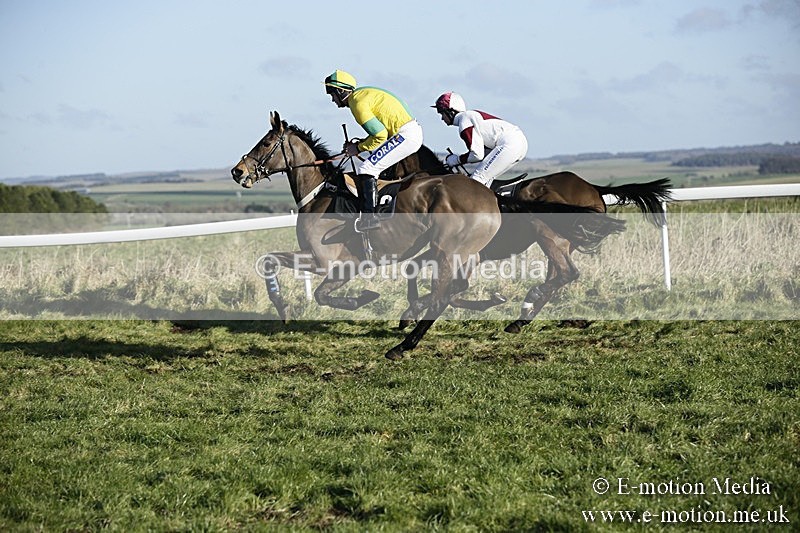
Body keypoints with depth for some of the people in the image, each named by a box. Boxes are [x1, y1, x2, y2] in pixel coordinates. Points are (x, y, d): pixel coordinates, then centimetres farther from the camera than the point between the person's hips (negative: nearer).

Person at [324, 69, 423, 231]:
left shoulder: (358, 102, -13)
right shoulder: (362, 95, 19)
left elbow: (380, 135, -18)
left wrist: (359, 147, -5)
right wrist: (359, 142, 13)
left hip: (405, 135, -11)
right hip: (414, 132, 11)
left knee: (367, 168, -15)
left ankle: (369, 216, -21)